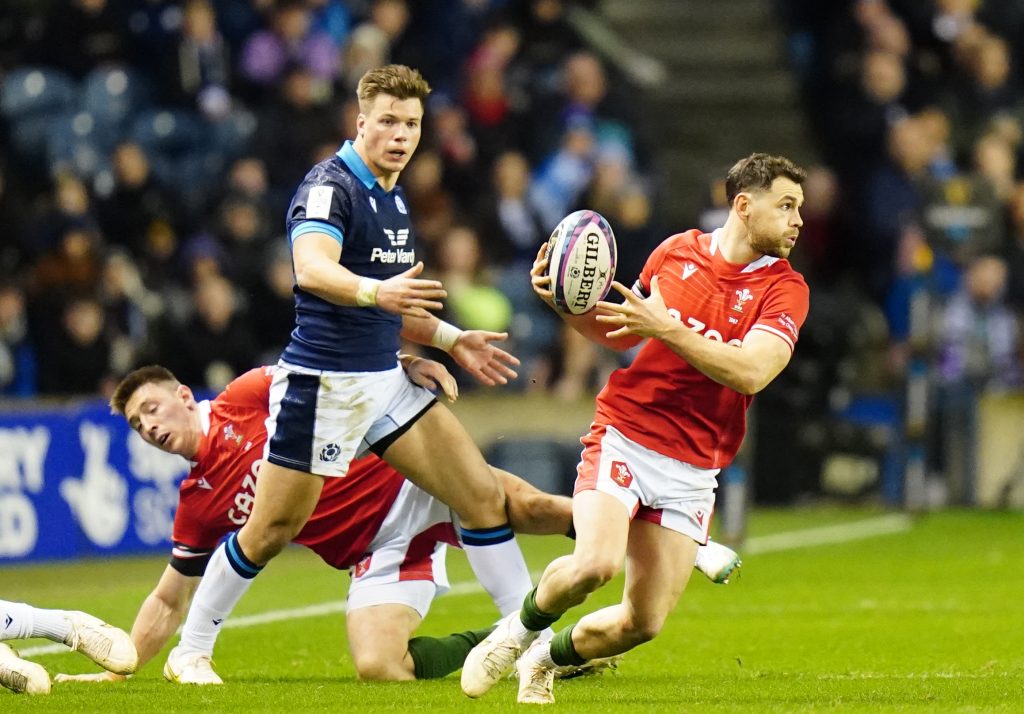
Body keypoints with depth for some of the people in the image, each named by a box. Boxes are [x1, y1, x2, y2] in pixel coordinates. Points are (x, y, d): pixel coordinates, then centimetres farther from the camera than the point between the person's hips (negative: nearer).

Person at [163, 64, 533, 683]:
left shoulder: (393, 197, 14)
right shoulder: (329, 187, -14)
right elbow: (314, 270, -34)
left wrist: (451, 340, 19)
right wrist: (376, 292, -51)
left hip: (386, 380, 8)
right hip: (323, 386, -8)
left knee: (483, 494, -1)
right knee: (271, 532, -1)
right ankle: (191, 652, 15)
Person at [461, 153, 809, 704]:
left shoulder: (784, 289, -2)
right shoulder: (676, 251, 4)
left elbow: (750, 372, -19)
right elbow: (621, 333, 19)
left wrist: (667, 328, -25)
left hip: (693, 468, 1)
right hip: (623, 436, -1)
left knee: (643, 622, -3)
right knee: (595, 564, -27)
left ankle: (546, 659, 27)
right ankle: (517, 630, 4)